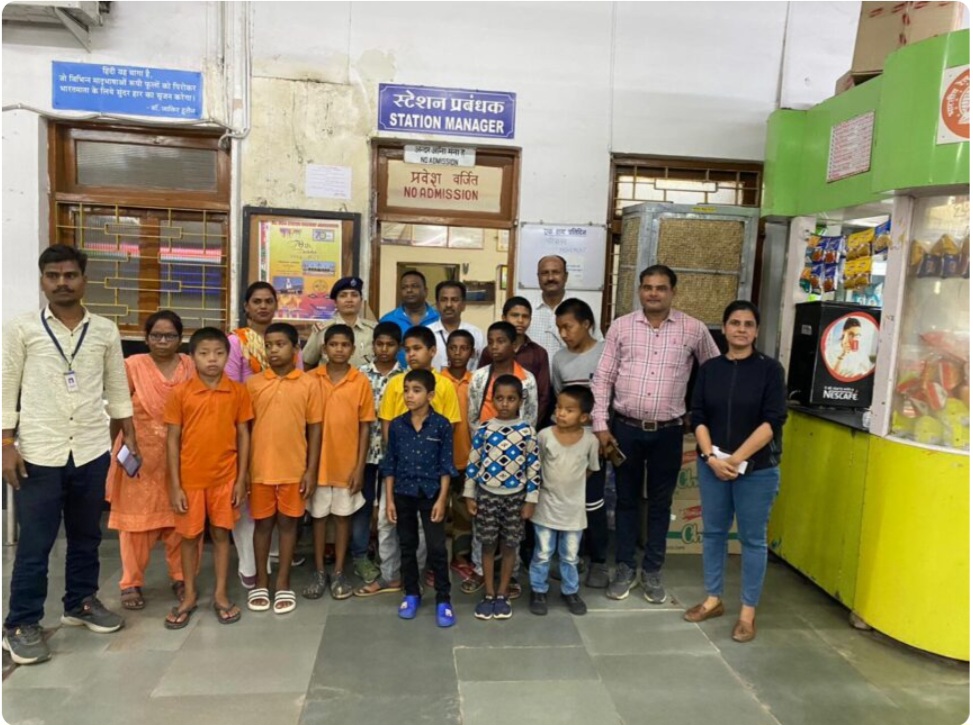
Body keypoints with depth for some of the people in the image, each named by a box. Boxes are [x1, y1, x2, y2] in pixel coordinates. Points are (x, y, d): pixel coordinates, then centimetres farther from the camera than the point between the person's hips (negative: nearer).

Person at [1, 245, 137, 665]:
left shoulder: (105, 332, 5)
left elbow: (117, 388, 10)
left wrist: (130, 436, 6)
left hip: (92, 452, 3)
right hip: (38, 454, -3)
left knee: (86, 535, 15)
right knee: (34, 543, 4)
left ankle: (81, 603, 32)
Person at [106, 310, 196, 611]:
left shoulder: (190, 367, 2)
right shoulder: (133, 365, -5)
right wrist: (117, 448, -7)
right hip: (140, 456, -2)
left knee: (180, 519, 8)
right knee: (137, 520, 6)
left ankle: (181, 577, 23)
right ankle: (131, 583, 19)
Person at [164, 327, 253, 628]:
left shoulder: (238, 391, -3)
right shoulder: (180, 392, -6)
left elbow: (243, 436, 1)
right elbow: (172, 440, -3)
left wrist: (241, 479, -2)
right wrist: (174, 485, -5)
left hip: (225, 478, 0)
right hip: (190, 479, 0)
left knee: (221, 534, 11)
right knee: (190, 537, 12)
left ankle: (220, 594, 24)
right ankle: (190, 595, 28)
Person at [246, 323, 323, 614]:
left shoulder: (309, 384, -3)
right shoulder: (253, 383, 1)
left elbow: (315, 429, -1)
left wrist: (311, 470, -5)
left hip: (294, 470, -1)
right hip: (260, 469, 1)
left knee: (289, 524, 10)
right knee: (262, 524, 12)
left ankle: (283, 584, 22)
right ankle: (261, 582, 26)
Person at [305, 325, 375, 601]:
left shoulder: (361, 381, -5)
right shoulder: (312, 378, -3)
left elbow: (365, 426, -2)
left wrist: (360, 466, -6)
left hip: (347, 462, 0)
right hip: (318, 461, 1)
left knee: (343, 515, 11)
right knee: (319, 516, 11)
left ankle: (339, 573, 23)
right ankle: (319, 572, 24)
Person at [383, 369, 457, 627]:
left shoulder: (442, 425, -9)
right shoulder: (396, 425, -2)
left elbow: (446, 465, -6)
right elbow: (390, 464, 3)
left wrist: (442, 499, -10)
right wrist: (389, 499, 0)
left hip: (431, 494, -3)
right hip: (403, 493, 3)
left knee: (437, 548, 1)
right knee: (407, 546, 14)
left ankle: (443, 599, 14)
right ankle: (411, 594, 30)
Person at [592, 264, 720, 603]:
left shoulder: (694, 330, -2)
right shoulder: (621, 326, -1)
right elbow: (602, 379, -1)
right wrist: (601, 426, -5)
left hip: (668, 432, 0)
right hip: (625, 428, 0)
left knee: (660, 503, 12)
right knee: (626, 499, 11)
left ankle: (652, 571, 27)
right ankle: (625, 568, 26)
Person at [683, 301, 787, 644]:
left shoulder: (770, 369, -5)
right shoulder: (710, 369, 4)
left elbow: (773, 421, -12)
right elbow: (698, 418, 2)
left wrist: (736, 459, -15)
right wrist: (711, 456, -12)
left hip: (757, 469, -3)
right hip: (712, 466, 3)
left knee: (752, 538, 7)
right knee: (713, 532, 12)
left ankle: (748, 612, 19)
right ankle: (713, 599, 28)